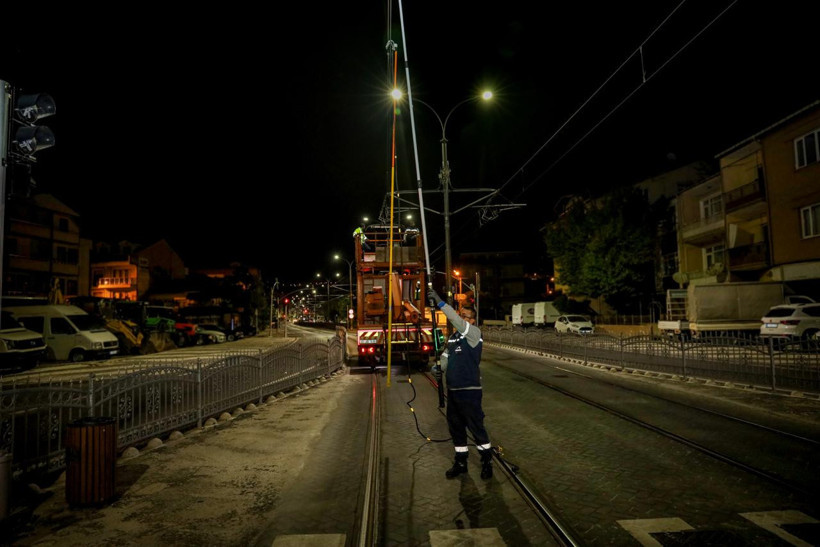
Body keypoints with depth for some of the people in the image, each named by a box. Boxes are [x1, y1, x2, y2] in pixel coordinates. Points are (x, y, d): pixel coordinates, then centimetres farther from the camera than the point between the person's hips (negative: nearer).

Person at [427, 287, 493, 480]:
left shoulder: (474, 333, -10)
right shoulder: (453, 337, 12)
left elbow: (457, 322, -27)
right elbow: (446, 356, 18)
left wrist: (440, 302, -30)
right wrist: (440, 367, -4)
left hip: (469, 390, -7)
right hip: (452, 390, 7)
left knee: (476, 427, 3)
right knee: (455, 427, 14)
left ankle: (487, 462, 20)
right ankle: (461, 462, 27)